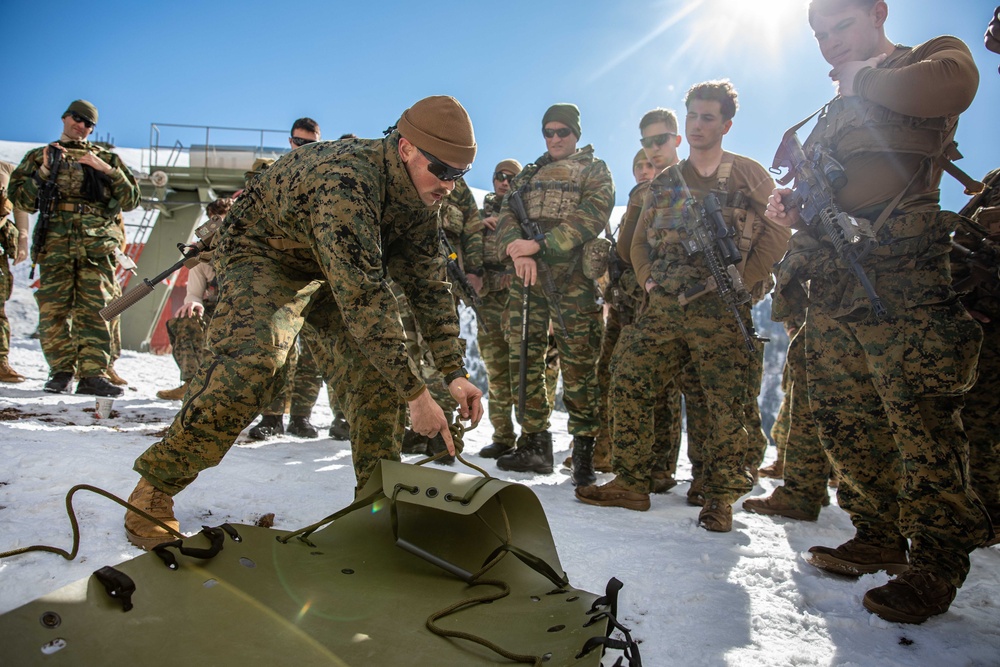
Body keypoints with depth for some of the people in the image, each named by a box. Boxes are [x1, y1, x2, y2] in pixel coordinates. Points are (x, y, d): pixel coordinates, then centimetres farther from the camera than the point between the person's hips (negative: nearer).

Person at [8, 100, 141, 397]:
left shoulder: (106, 158, 18)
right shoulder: (39, 156, 20)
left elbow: (131, 200, 9)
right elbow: (21, 200, 11)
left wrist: (107, 170, -2)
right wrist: (44, 170, -2)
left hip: (96, 246, -1)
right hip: (55, 244, 1)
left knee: (94, 309, -7)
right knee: (54, 309, -2)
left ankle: (93, 374, -6)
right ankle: (61, 371, 7)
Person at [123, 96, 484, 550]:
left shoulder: (420, 195, -11)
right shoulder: (345, 180, -37)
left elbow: (428, 282, -7)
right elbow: (362, 295, -43)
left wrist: (454, 372, -16)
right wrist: (416, 394, -42)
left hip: (334, 269, 7)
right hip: (263, 252, -7)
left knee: (378, 361, -10)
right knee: (253, 359, -30)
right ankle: (157, 484, -12)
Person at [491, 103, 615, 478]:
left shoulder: (595, 171, 11)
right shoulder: (529, 174, 25)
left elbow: (592, 217, -6)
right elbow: (506, 214, 12)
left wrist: (540, 245, -16)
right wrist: (516, 247, -12)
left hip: (572, 277, -4)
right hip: (527, 276, 5)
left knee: (578, 363, -6)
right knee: (523, 359, 1)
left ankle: (586, 448, 1)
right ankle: (534, 445, 9)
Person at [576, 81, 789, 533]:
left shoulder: (748, 174, 8)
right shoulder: (663, 183, 19)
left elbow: (777, 232, 3)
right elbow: (640, 239, 23)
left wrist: (743, 282, -7)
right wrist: (647, 278, 6)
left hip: (720, 310, -4)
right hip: (664, 305, 4)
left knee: (727, 404, -3)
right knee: (628, 385, -3)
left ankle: (719, 498, 12)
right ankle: (631, 483, 8)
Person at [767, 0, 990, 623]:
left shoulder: (932, 55, 8)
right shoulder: (832, 113, 28)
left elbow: (951, 85, -19)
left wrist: (861, 79, -2)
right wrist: (791, 208, 7)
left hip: (900, 278, -7)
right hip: (830, 287, 8)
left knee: (922, 422, -8)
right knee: (846, 422, 8)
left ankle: (937, 564, 6)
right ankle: (880, 540, 23)